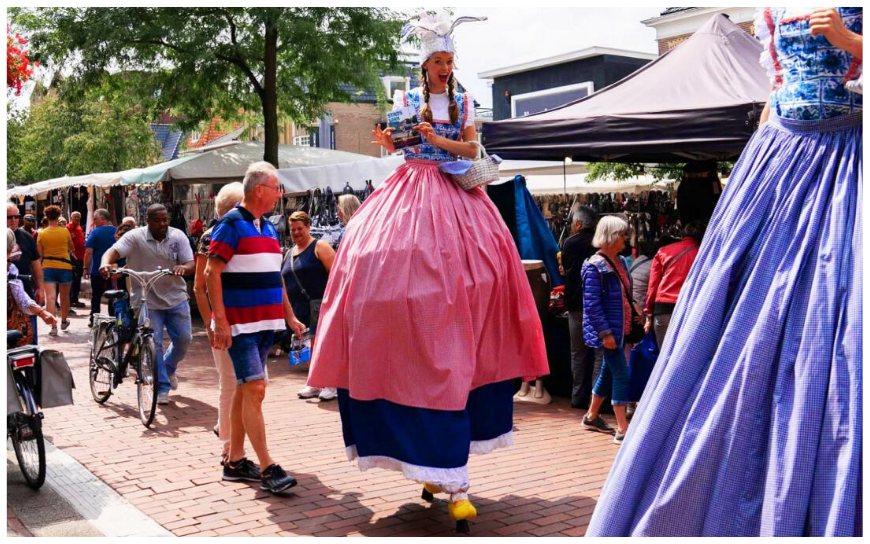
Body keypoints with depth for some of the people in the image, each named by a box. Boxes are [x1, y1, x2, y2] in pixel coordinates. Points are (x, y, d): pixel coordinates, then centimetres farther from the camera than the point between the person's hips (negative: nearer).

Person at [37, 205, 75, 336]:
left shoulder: (41, 233, -3)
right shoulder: (65, 231, -3)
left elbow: (39, 254, 0)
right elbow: (72, 248, 12)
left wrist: (39, 270, 11)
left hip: (48, 268, 0)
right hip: (65, 267, 1)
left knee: (50, 297, -7)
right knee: (64, 296, 17)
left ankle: (53, 326, -17)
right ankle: (64, 321, 33)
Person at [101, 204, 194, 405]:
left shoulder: (178, 236, -1)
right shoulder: (135, 237, -8)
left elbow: (191, 264, -7)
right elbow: (113, 251, -19)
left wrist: (183, 268, -31)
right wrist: (105, 263, -42)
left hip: (176, 298, 3)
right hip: (147, 301, -3)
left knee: (184, 339, 5)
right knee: (153, 343, -4)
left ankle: (169, 368, 36)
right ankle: (162, 387, 9)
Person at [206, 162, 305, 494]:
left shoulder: (269, 228, 16)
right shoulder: (231, 224, -9)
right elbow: (212, 272, -14)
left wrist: (289, 317, 19)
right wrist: (220, 321, -19)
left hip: (266, 323, 8)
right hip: (240, 324, -8)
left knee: (244, 390, 12)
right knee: (255, 388, -11)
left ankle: (235, 461, 20)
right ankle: (267, 469, -10)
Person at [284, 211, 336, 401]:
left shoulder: (319, 247, -4)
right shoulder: (289, 254, 19)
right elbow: (286, 283, 24)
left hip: (319, 305, -7)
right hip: (299, 308, 8)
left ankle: (330, 384, 0)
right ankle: (315, 384, 20)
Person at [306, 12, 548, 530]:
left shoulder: (463, 100, 15)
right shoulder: (407, 98, 13)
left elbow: (471, 147, 7)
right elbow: (399, 143, 6)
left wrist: (437, 139, -7)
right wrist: (387, 140, -14)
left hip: (455, 192, 2)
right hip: (412, 190, -1)